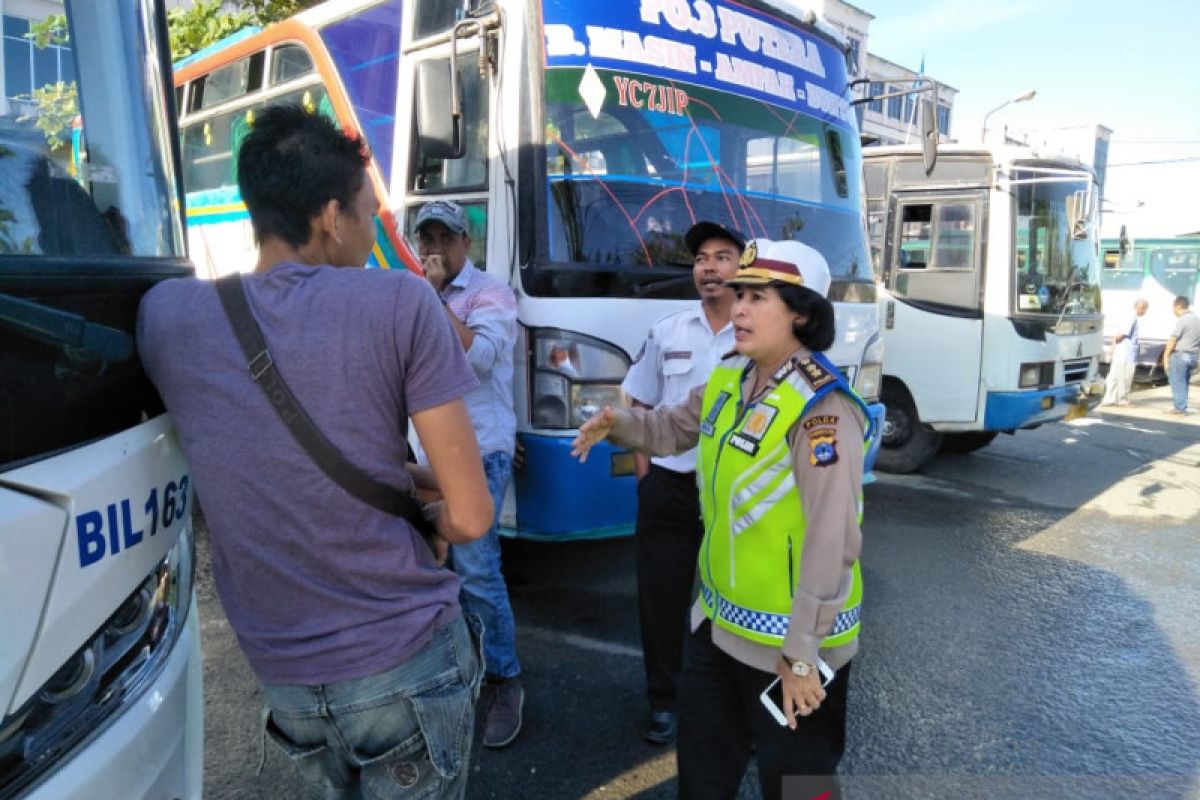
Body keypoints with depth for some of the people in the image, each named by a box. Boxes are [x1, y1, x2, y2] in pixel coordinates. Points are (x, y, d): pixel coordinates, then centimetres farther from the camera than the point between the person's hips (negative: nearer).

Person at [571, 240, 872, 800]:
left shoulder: (822, 408, -26)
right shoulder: (729, 379, 1)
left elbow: (833, 543, -27)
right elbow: (677, 426, 19)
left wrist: (802, 654, -23)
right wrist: (619, 424, -2)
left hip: (787, 639, -8)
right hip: (719, 620, 8)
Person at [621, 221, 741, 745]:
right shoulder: (666, 333, 5)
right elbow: (639, 407, 11)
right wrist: (644, 474, 2)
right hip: (669, 488, 3)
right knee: (660, 595, 10)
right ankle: (663, 700, 29)